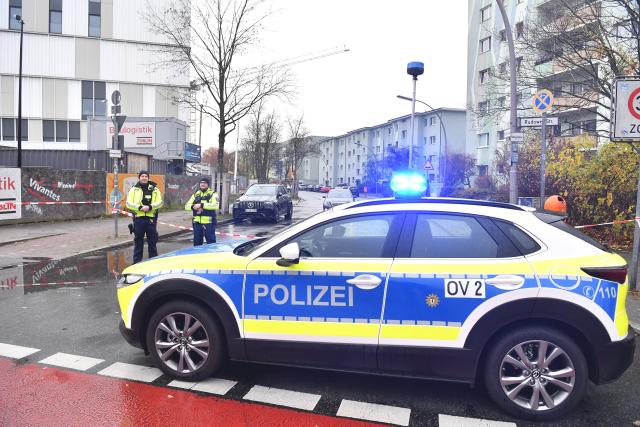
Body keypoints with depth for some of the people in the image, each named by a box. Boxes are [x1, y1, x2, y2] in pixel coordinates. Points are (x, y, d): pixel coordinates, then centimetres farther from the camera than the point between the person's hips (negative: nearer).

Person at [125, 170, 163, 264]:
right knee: (138, 241, 5)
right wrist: (139, 207, -16)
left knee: (152, 240, 7)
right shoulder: (134, 189, 7)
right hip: (138, 218, 0)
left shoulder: (154, 189, 8)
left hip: (151, 218, 1)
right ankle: (137, 261, 12)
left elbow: (159, 202, 1)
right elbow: (129, 203, 0)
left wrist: (150, 207, -16)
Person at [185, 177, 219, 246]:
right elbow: (187, 206, 10)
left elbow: (215, 205, -19)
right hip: (197, 222, 5)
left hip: (208, 222, -5)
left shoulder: (213, 194, 0)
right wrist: (193, 206, -13)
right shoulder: (195, 194, 16)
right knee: (197, 242, 14)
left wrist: (202, 205, -23)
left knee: (211, 242, -3)